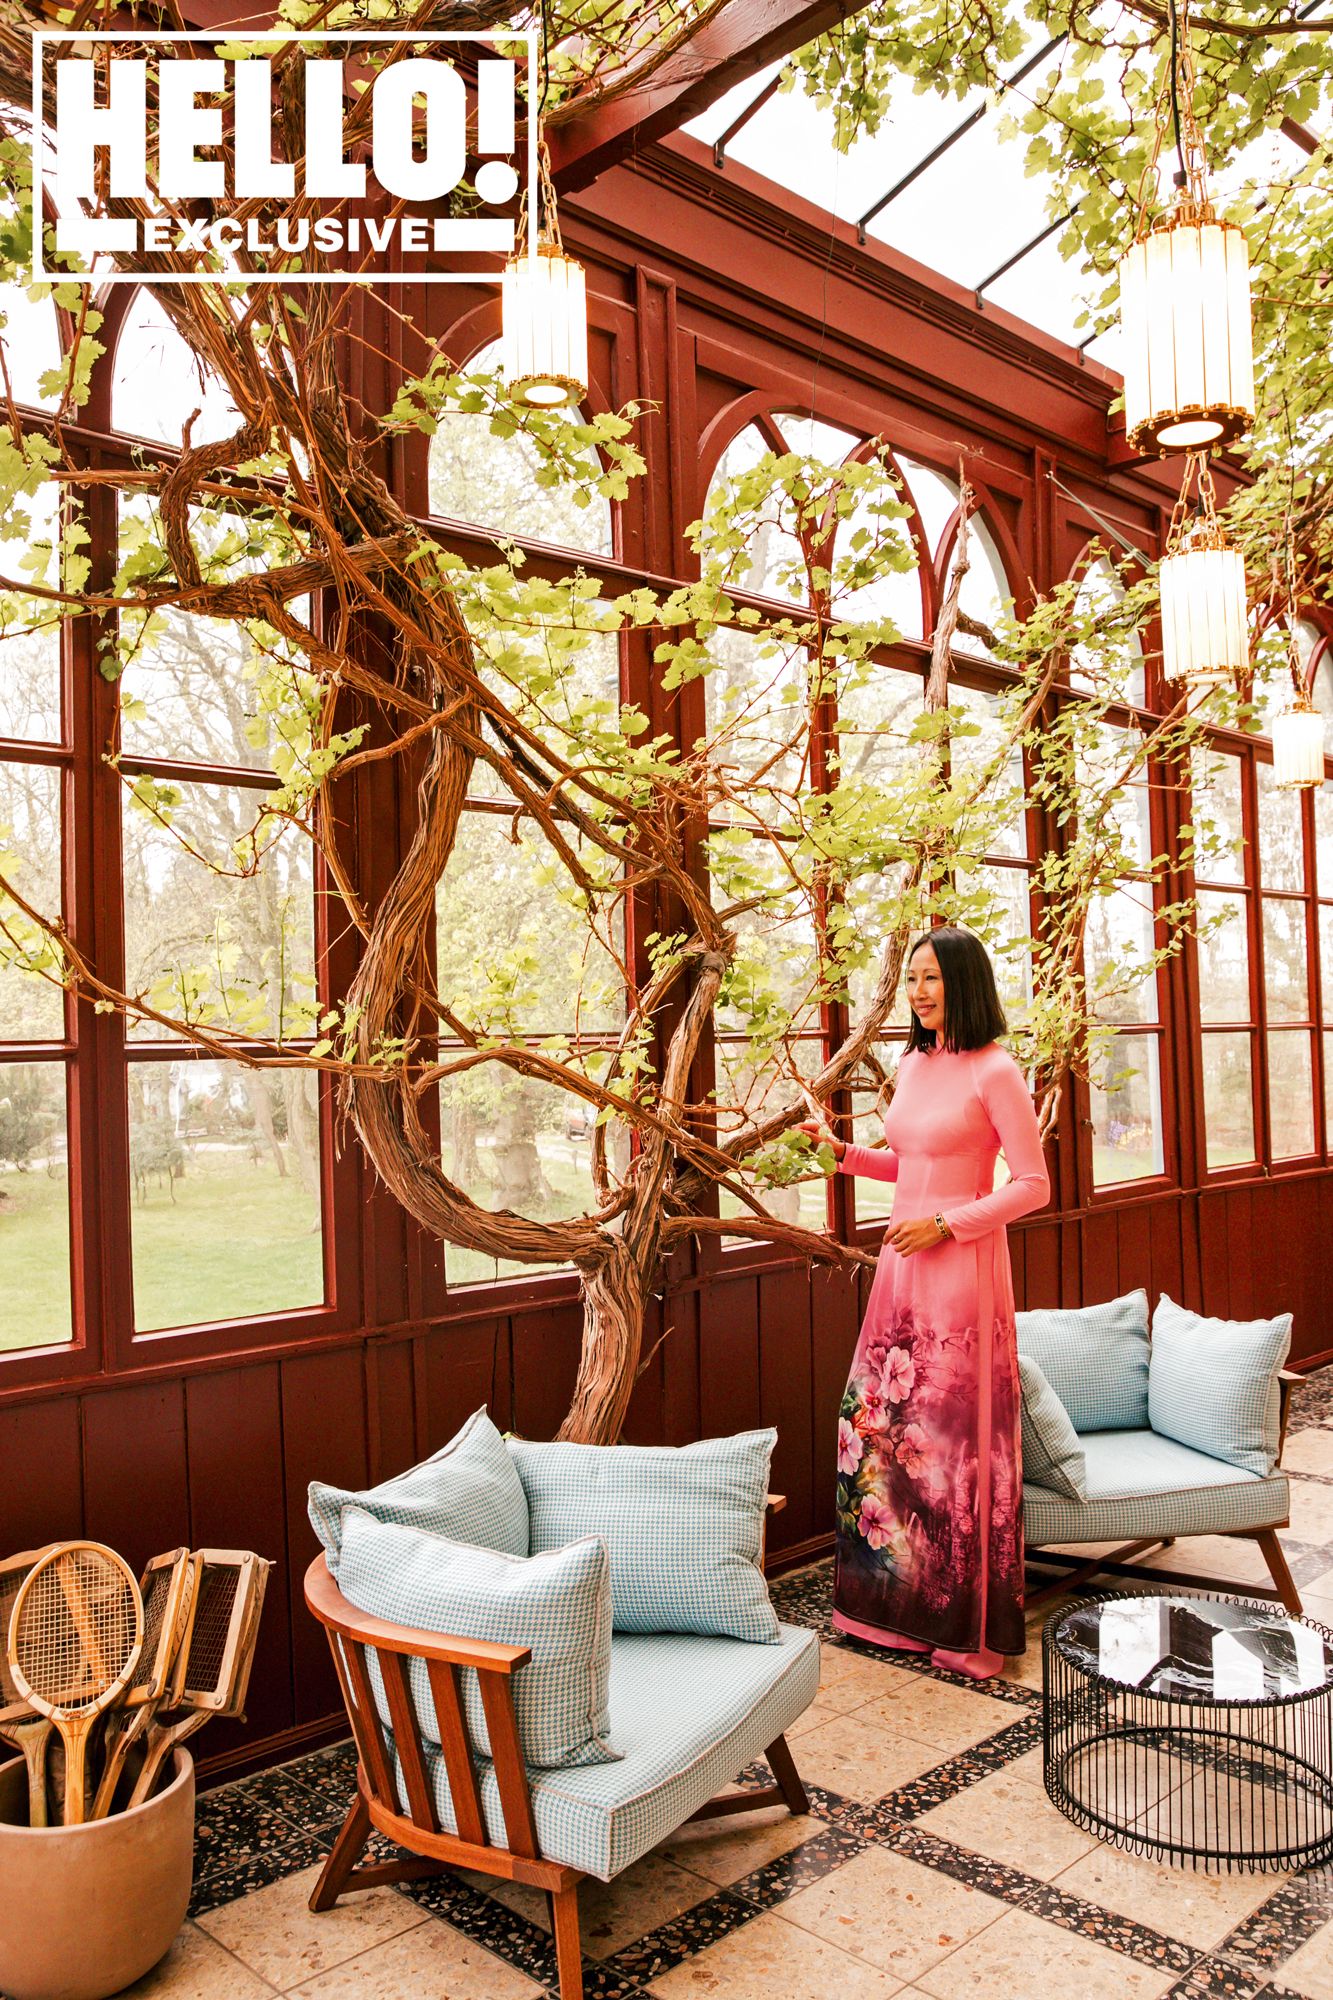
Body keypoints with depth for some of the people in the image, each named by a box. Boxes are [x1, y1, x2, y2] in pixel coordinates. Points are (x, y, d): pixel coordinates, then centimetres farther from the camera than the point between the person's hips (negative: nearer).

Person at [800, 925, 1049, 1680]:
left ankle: (972, 1623, 16)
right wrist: (844, 1153, 10)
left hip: (963, 1269, -7)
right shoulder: (913, 1065, 12)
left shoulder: (995, 1072, -10)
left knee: (959, 1434, 0)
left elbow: (1034, 1185, -11)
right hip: (902, 1265, 7)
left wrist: (948, 1224, -17)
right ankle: (894, 1597, 26)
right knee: (879, 1420, 9)